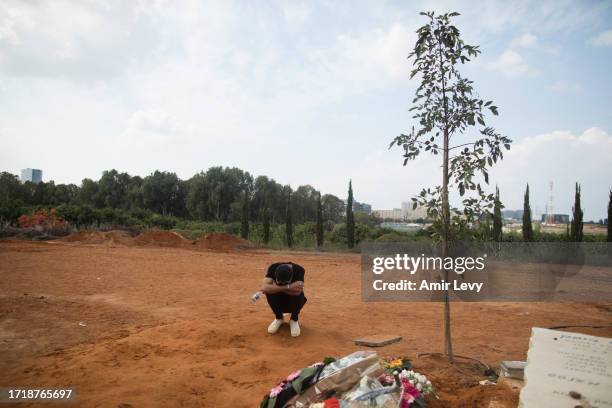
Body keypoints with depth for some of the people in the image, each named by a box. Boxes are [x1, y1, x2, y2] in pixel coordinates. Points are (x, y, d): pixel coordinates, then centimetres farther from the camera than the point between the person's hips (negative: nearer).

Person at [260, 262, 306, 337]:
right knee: (270, 290, -28)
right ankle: (278, 318, -1)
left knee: (299, 294, -33)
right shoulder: (273, 268, -23)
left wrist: (277, 287, -34)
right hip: (278, 303, 1)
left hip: (293, 303, -1)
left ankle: (294, 320, -2)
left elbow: (297, 291, -40)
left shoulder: (299, 270, -26)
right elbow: (264, 288, -38)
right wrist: (288, 287, -44)